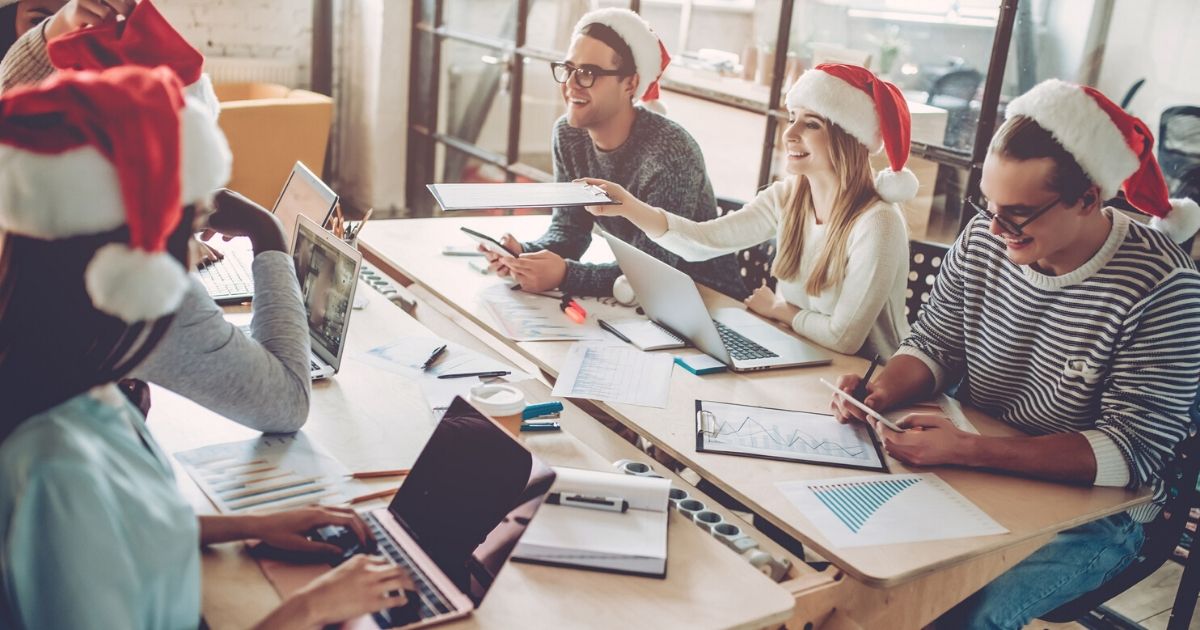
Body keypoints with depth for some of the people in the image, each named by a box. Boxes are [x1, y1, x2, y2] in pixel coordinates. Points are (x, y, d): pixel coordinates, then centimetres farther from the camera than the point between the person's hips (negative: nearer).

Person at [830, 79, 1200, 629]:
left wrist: (967, 450, -32)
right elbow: (934, 345, 6)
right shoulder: (984, 240, -6)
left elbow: (1133, 451, -22)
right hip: (973, 474, 5)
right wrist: (882, 392, -17)